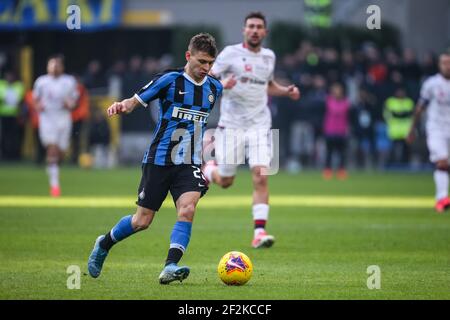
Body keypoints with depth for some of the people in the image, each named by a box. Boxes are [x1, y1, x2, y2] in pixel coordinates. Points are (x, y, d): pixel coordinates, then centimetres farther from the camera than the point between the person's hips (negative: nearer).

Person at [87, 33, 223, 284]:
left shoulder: (215, 87, 6)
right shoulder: (169, 80, -7)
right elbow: (135, 101, -7)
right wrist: (122, 106, -27)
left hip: (190, 164, 3)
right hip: (159, 160, -3)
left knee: (187, 209, -24)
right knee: (142, 221, 3)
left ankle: (170, 267, -26)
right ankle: (104, 244, 30)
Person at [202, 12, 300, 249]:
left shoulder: (269, 57, 10)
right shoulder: (230, 53, -5)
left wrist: (286, 91, 9)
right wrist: (222, 84, -26)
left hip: (259, 124, 3)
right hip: (231, 124, -2)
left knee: (261, 177, -15)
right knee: (225, 182, 6)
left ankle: (259, 233, -17)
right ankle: (208, 169, 44)